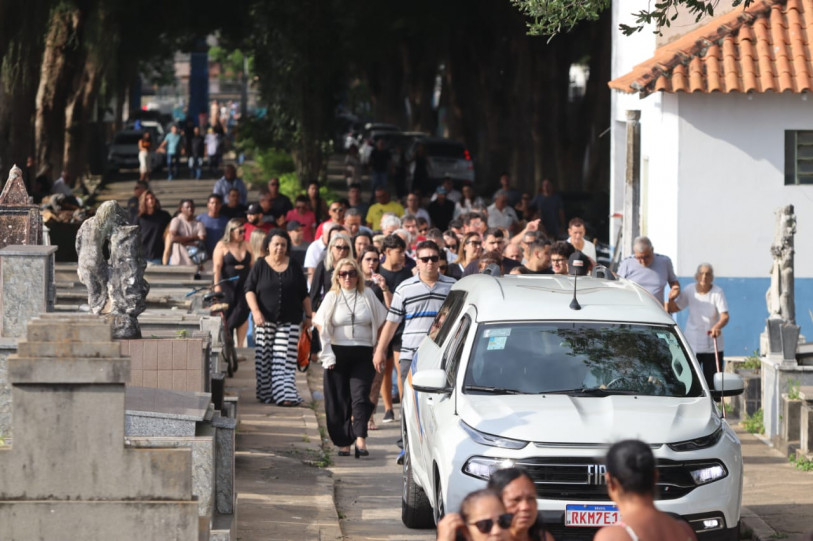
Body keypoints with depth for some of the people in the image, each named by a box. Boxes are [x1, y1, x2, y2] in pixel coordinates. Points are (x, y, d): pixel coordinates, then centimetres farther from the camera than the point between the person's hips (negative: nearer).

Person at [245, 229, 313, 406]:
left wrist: (309, 315, 11)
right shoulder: (260, 266, 4)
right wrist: (255, 311, -13)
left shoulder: (294, 267, 9)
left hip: (289, 321, 0)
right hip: (265, 319, 0)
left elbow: (304, 294, 14)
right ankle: (266, 393, 10)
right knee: (264, 358, 1)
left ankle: (285, 395, -11)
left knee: (285, 358, -7)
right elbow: (249, 290, 0)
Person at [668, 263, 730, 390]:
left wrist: (717, 327, -42)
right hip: (691, 343, 2)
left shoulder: (717, 292, -10)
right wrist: (671, 299, -15)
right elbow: (673, 308, 7)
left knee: (712, 383, -1)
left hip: (713, 346, -2)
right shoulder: (690, 290, -1)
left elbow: (725, 316, -20)